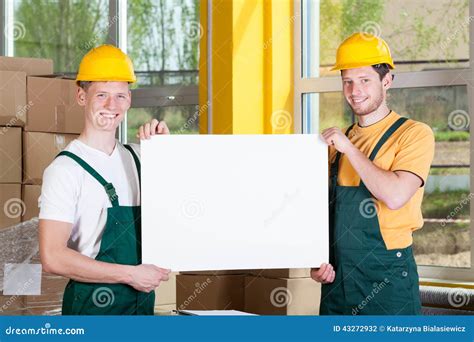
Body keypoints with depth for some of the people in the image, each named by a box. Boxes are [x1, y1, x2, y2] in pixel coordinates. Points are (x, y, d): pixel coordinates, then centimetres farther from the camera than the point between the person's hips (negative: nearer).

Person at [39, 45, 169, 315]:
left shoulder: (136, 156, 9)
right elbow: (53, 257, -18)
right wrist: (130, 274, -17)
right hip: (93, 304, -6)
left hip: (143, 301, 6)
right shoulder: (65, 169, -11)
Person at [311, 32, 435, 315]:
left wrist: (349, 148, -16)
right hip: (336, 276, 6)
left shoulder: (414, 134, -6)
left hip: (387, 274, -6)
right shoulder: (338, 139, 14)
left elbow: (395, 196, -22)